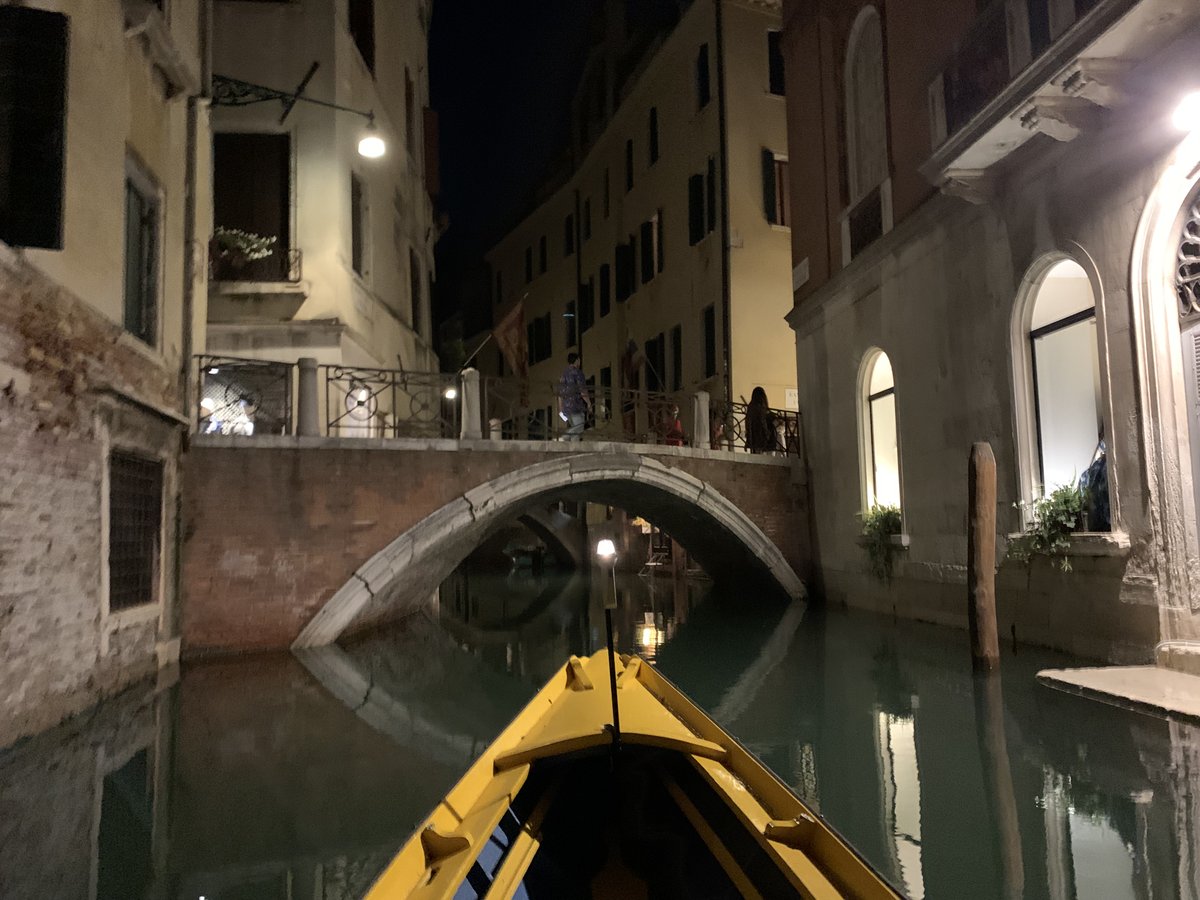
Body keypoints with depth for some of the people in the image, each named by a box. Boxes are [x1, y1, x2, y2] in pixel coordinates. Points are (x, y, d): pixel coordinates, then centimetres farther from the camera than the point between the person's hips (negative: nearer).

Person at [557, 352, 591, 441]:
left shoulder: (564, 374, 15)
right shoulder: (577, 372, -9)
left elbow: (560, 394, 16)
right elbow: (583, 391, -15)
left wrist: (561, 410, 19)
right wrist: (589, 403, 0)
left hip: (566, 407, 8)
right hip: (577, 407, -8)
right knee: (576, 433, -6)